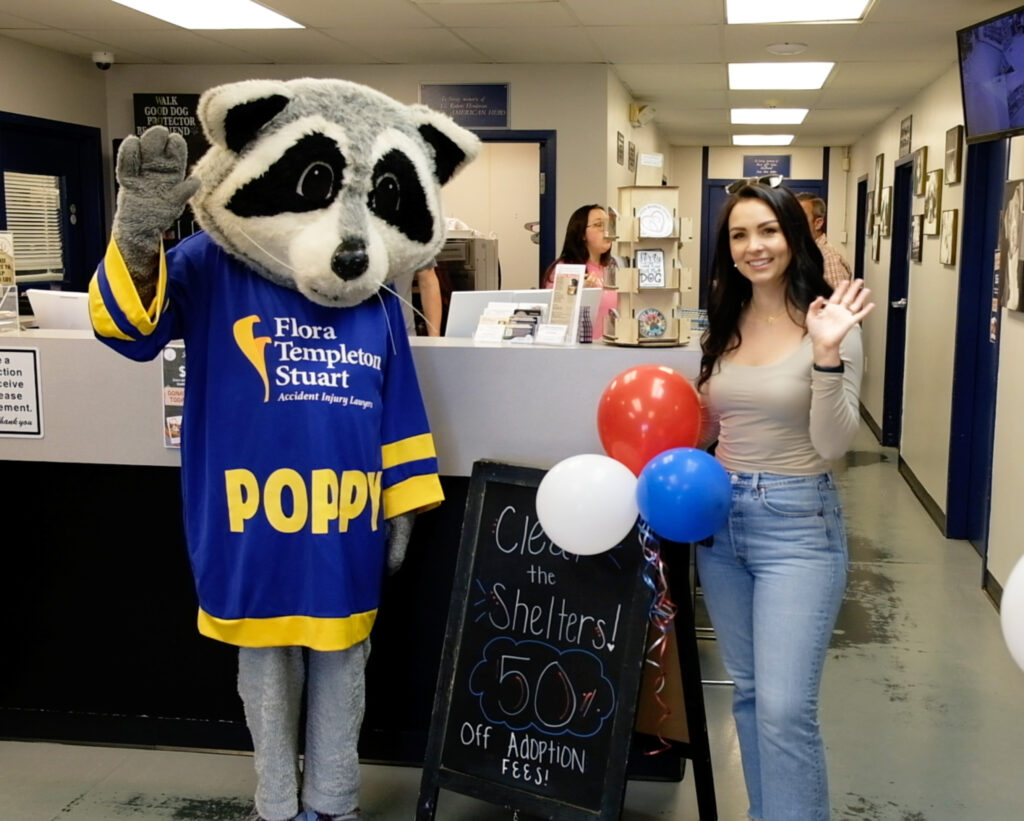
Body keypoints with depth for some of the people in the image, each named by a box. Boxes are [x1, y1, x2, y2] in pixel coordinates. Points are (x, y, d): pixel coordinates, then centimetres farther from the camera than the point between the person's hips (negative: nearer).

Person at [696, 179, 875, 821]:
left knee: (785, 708, -9)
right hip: (720, 516, 6)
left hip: (798, 524, -6)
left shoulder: (828, 325, -10)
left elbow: (834, 444, -16)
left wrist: (826, 354, -27)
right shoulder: (724, 325, 6)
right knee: (749, 693, 17)